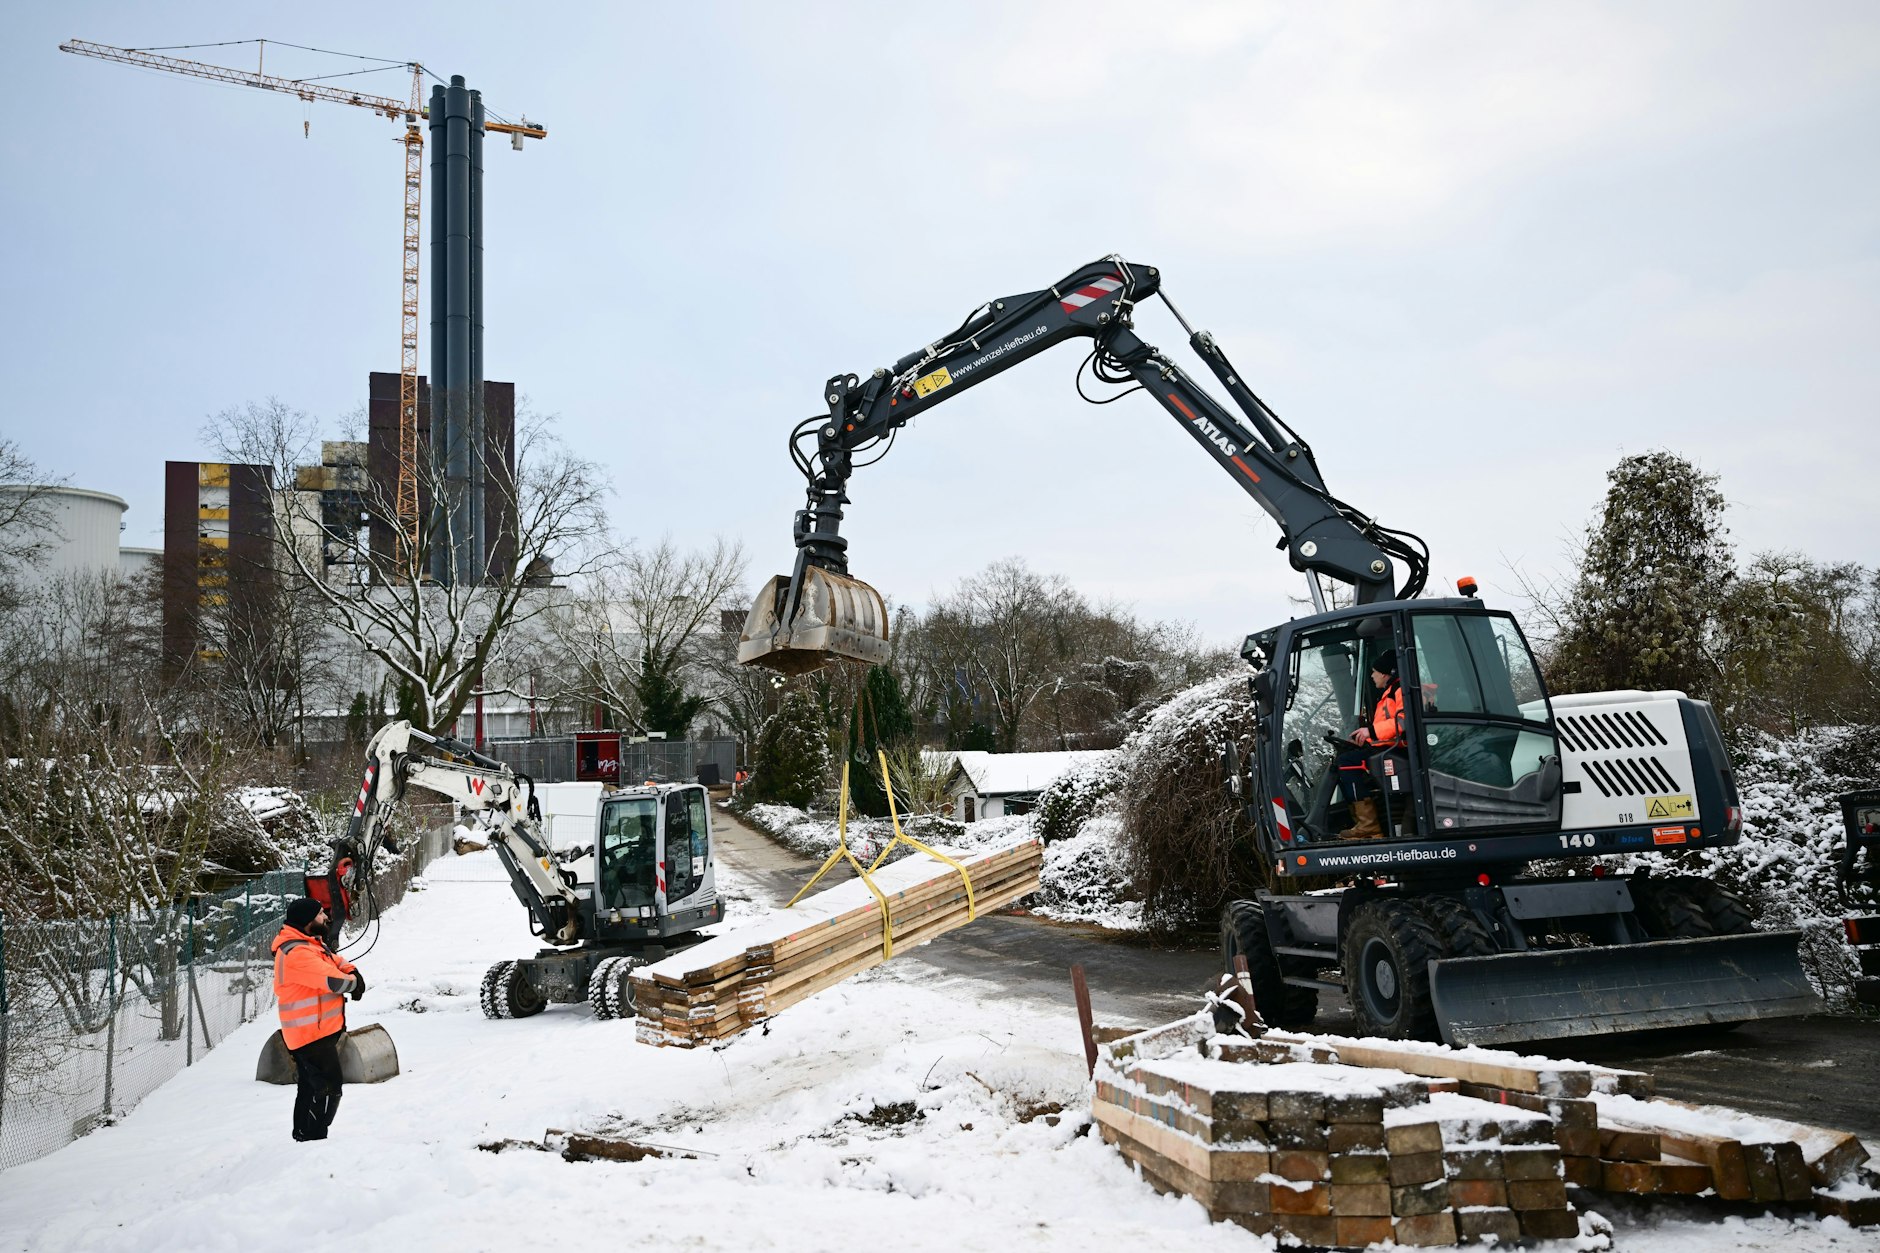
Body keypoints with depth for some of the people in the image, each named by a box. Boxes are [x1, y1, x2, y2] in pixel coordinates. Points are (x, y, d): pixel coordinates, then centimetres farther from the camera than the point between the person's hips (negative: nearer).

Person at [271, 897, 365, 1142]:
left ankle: (303, 1136, 29)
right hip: (312, 1033, -11)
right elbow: (332, 979, -28)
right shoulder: (296, 952, -22)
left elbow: (335, 961, 16)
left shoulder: (310, 944, 13)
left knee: (309, 1089, 19)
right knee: (328, 1088, -8)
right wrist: (352, 981, -7)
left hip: (317, 1031, 11)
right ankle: (314, 1139, -5)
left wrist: (353, 973, -6)